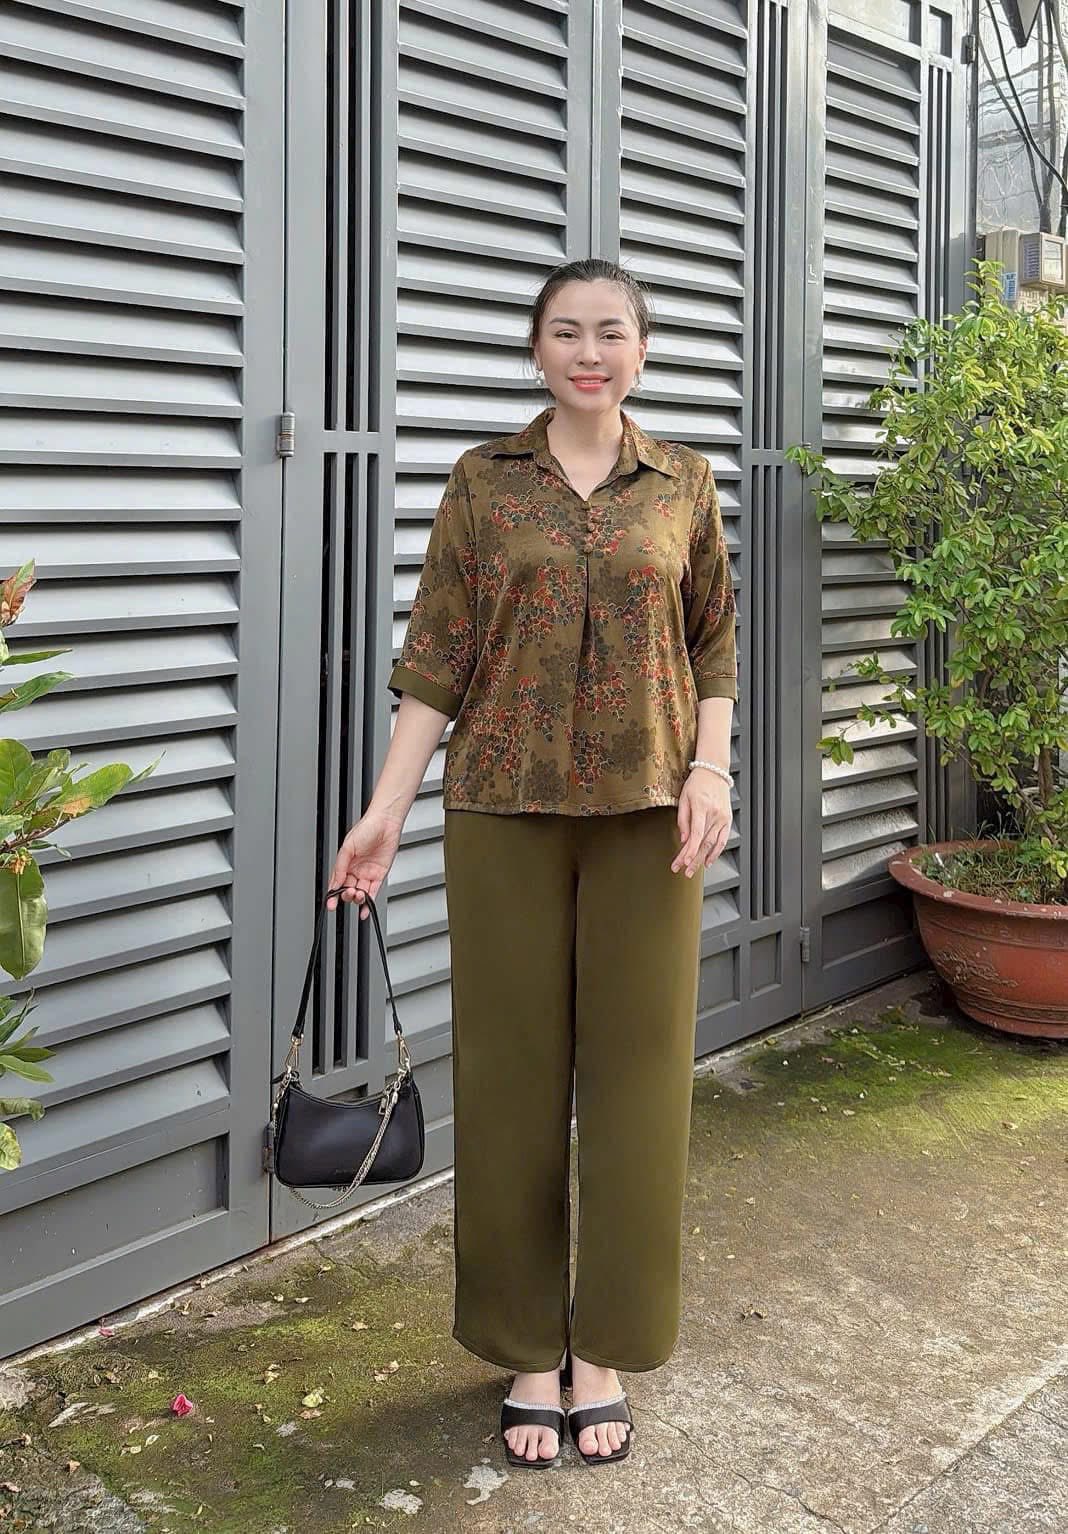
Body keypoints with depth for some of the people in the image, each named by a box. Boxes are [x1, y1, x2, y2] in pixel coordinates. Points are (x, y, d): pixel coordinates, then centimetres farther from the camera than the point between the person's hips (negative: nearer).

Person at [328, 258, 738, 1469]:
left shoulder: (683, 483, 7)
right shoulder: (483, 481, 3)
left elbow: (713, 644, 9)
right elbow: (438, 655, 1)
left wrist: (712, 769, -6)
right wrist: (386, 809, -6)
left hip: (646, 812, 1)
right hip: (506, 811, 0)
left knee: (635, 1073, 5)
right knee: (512, 1073, 5)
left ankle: (604, 1349, 22)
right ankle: (527, 1350, 22)